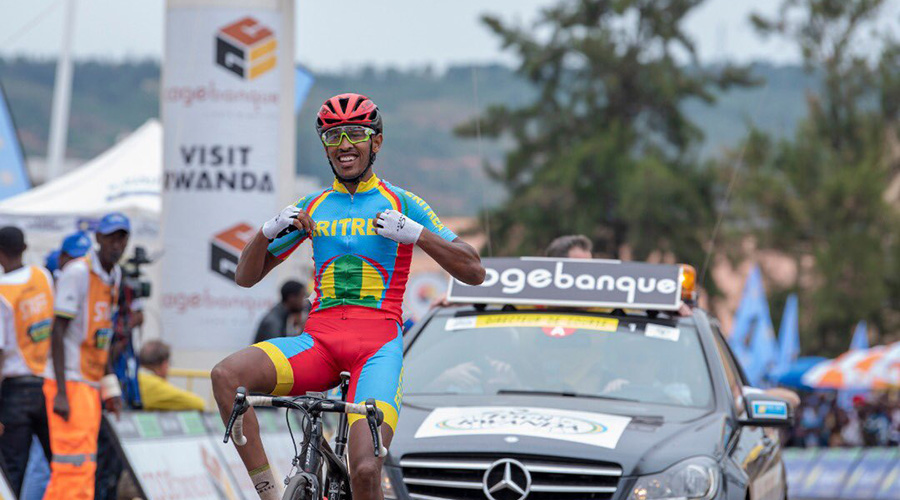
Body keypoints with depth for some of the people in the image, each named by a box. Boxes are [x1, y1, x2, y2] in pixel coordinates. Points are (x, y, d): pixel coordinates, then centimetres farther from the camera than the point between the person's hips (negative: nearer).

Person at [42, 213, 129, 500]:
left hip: (90, 384, 9)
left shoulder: (114, 275, 13)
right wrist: (61, 393, -21)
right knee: (77, 465, -13)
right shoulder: (77, 273, -13)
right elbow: (58, 332, -16)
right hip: (68, 383, -9)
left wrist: (109, 387, 18)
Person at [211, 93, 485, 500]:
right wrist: (267, 232, -1)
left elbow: (474, 272, 3)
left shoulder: (400, 204, 8)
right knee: (226, 375, -25)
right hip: (319, 340, 3)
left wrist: (416, 234, -11)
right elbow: (246, 277, 19)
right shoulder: (313, 207, 17)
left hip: (377, 344, -3)